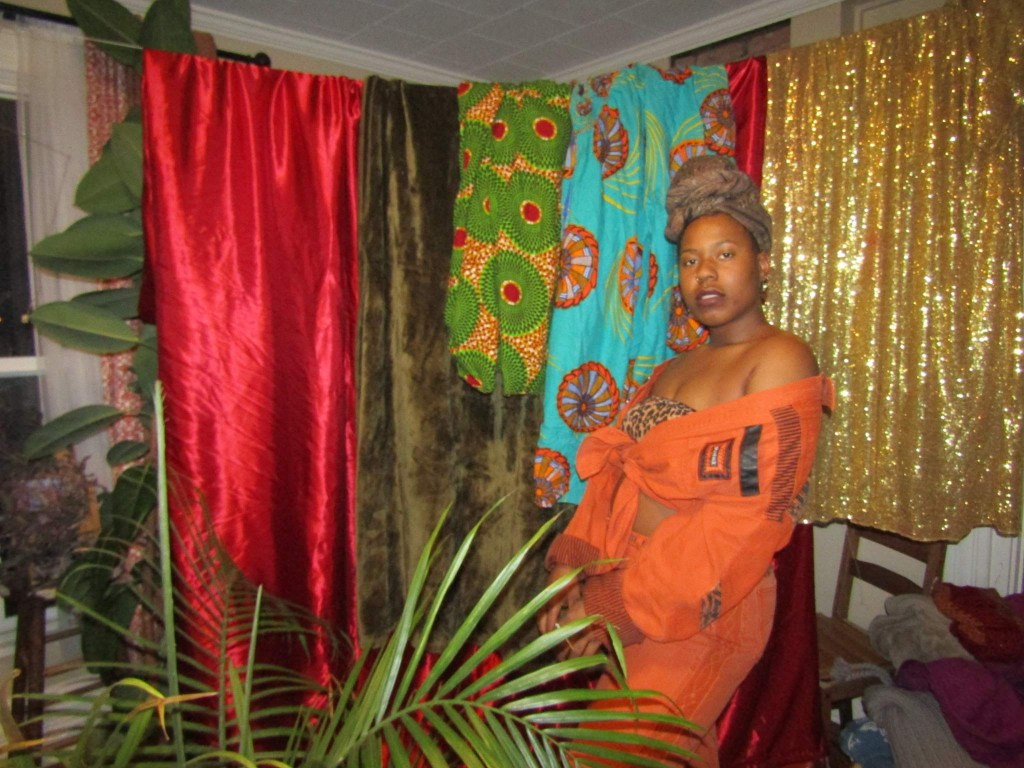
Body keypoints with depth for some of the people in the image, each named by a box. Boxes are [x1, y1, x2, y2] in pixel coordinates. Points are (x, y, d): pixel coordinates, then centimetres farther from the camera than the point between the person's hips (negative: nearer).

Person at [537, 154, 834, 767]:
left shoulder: (781, 360, -13)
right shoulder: (672, 371, 11)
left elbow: (747, 514, -21)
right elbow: (615, 476, 4)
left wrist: (614, 605, -19)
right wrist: (575, 574, -10)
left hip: (703, 606, -6)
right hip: (625, 586, 7)